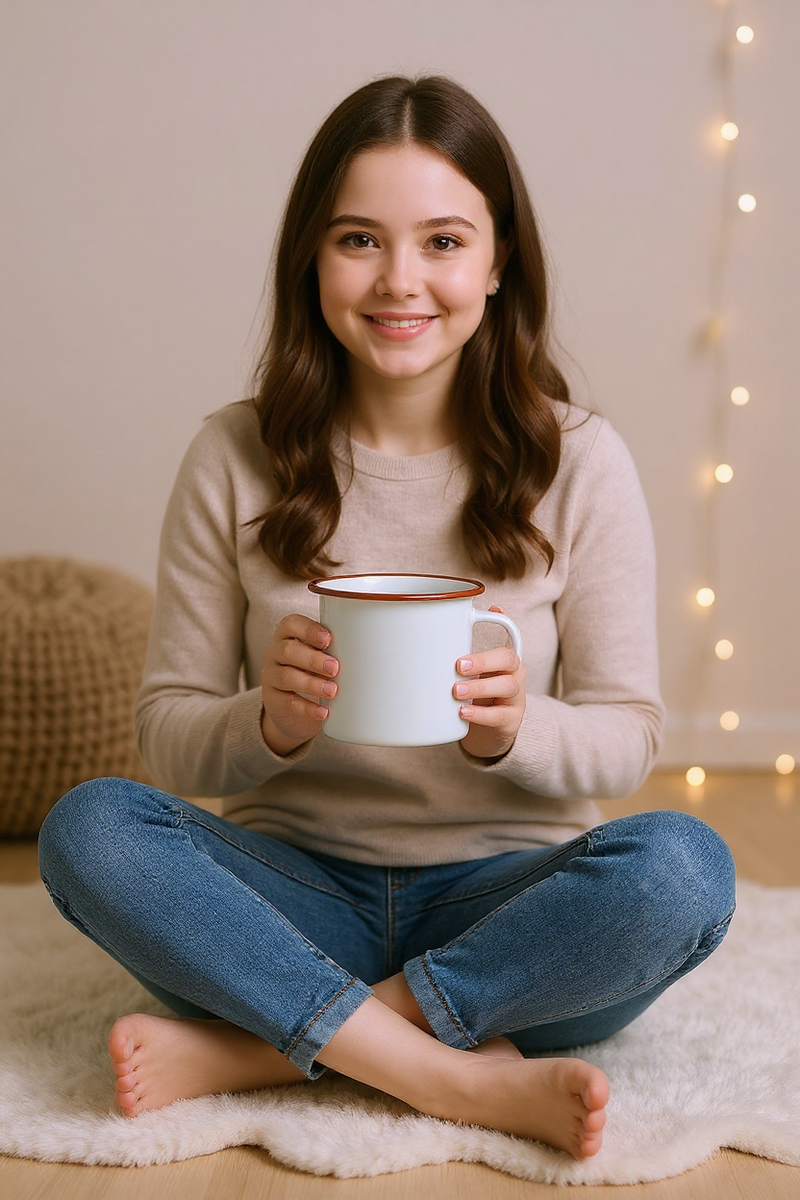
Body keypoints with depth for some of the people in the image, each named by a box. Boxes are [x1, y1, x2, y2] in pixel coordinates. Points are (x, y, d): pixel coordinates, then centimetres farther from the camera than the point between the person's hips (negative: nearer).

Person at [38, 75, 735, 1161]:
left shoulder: (579, 462, -2)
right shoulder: (236, 460, -1)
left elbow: (630, 738, 1)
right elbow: (165, 734, 1)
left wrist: (514, 731, -22)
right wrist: (268, 724, -22)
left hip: (505, 899, 0)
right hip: (300, 894, 1)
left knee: (682, 868, -30)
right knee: (88, 827, -26)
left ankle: (256, 1050, -21)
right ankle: (475, 1080, -25)